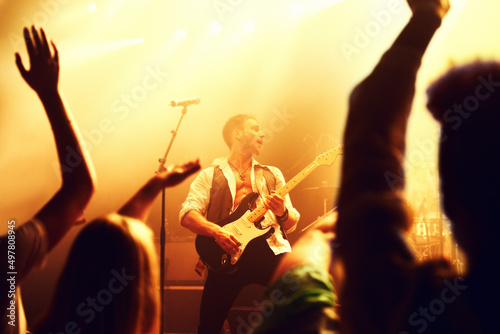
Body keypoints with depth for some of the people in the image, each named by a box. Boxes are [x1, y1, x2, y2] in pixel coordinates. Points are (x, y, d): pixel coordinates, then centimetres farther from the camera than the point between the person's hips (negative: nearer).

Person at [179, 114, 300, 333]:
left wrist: (282, 213, -5)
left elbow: (291, 225, 18)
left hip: (270, 249, 2)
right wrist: (217, 232, -17)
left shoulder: (272, 174, 22)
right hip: (228, 252, -2)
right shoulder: (210, 175, 13)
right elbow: (187, 214, 0)